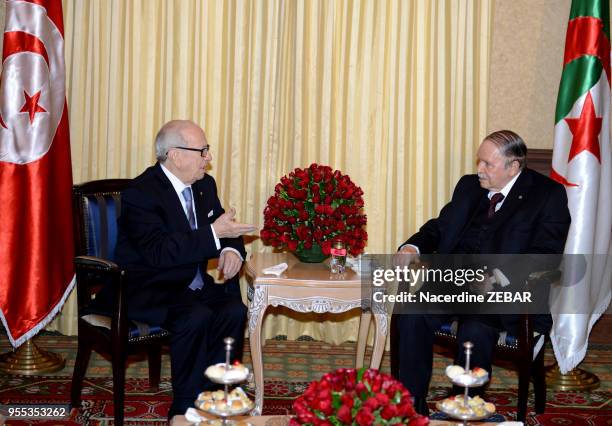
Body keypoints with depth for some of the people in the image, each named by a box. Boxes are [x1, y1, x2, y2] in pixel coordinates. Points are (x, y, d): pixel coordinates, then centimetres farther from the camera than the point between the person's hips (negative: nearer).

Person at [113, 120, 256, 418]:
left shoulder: (204, 185, 5)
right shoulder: (140, 194, -18)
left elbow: (224, 227, 13)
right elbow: (158, 251, -30)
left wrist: (231, 250, -12)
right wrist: (214, 233, -30)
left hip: (192, 286, 7)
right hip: (147, 291, -7)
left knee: (234, 310, -20)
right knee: (197, 316, -32)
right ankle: (184, 410, -15)